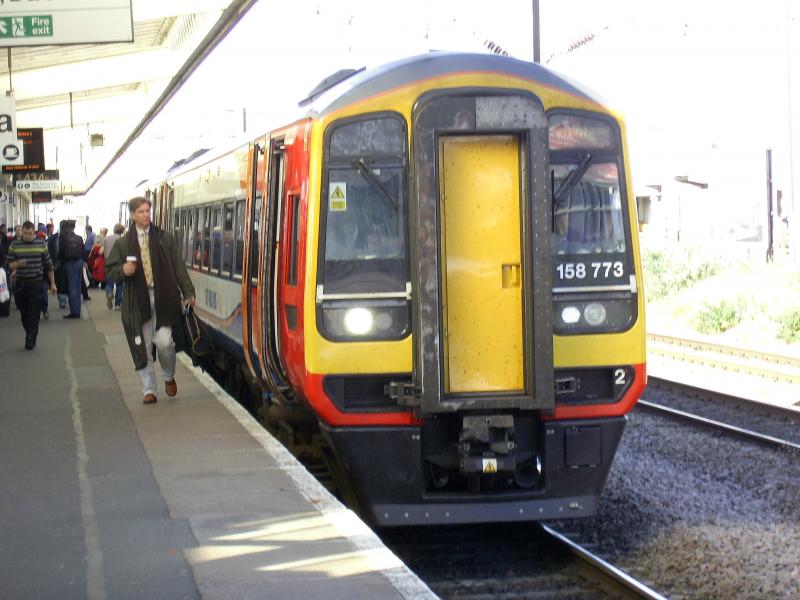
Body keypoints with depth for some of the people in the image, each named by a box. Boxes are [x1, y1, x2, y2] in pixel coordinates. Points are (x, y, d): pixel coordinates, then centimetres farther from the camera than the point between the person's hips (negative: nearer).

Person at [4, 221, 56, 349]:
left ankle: (30, 339, -8)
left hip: (36, 284, -1)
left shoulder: (41, 245, 1)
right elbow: (8, 264, 1)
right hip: (20, 284, 1)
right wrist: (17, 264, -21)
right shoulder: (14, 245, 1)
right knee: (24, 313, 9)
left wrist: (52, 283, 8)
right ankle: (30, 337, 22)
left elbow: (48, 265, 8)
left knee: (34, 313, -8)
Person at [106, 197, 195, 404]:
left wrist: (188, 292, -1)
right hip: (138, 302, 1)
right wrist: (123, 270, -14)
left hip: (163, 299, -1)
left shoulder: (165, 239, 6)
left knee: (164, 342, -9)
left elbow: (178, 267, 5)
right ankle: (149, 390, 12)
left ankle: (169, 377, 20)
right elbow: (110, 271, 8)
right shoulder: (123, 243, 5)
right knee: (143, 347, 2)